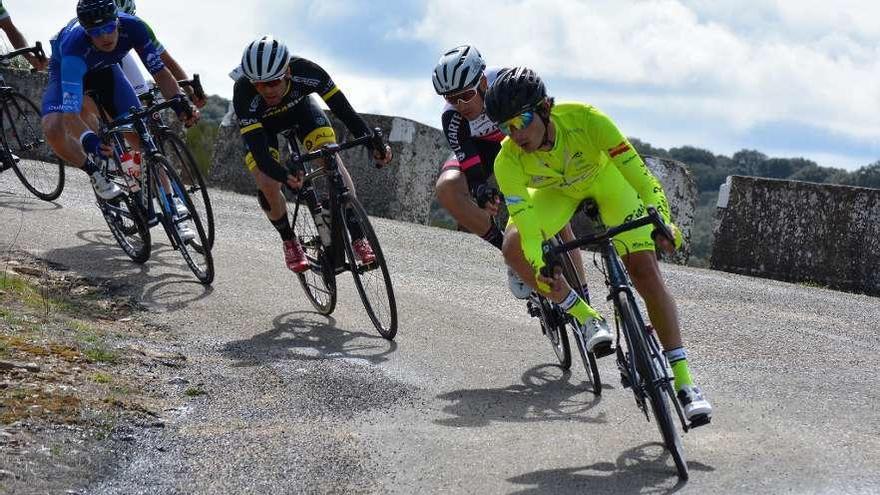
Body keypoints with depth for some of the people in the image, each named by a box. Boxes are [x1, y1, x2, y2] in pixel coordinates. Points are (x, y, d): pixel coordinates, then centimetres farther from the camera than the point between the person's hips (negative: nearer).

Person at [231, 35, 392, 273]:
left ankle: (357, 238, -13)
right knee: (267, 185, -21)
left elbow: (344, 109, -31)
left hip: (300, 107, 1)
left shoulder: (306, 72, -38)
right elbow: (258, 150, -45)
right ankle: (289, 241, 6)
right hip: (260, 122, -1)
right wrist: (285, 176, -63)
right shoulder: (244, 92, -41)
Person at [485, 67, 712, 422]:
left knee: (645, 271, -16)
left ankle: (684, 382, -13)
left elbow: (639, 174, -36)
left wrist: (662, 222, -49)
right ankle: (587, 319, -7)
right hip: (556, 190, 2)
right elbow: (528, 229, -34)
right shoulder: (508, 160, -33)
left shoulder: (585, 119, -38)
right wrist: (543, 273, -50)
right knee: (514, 247, -24)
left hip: (605, 177, -2)